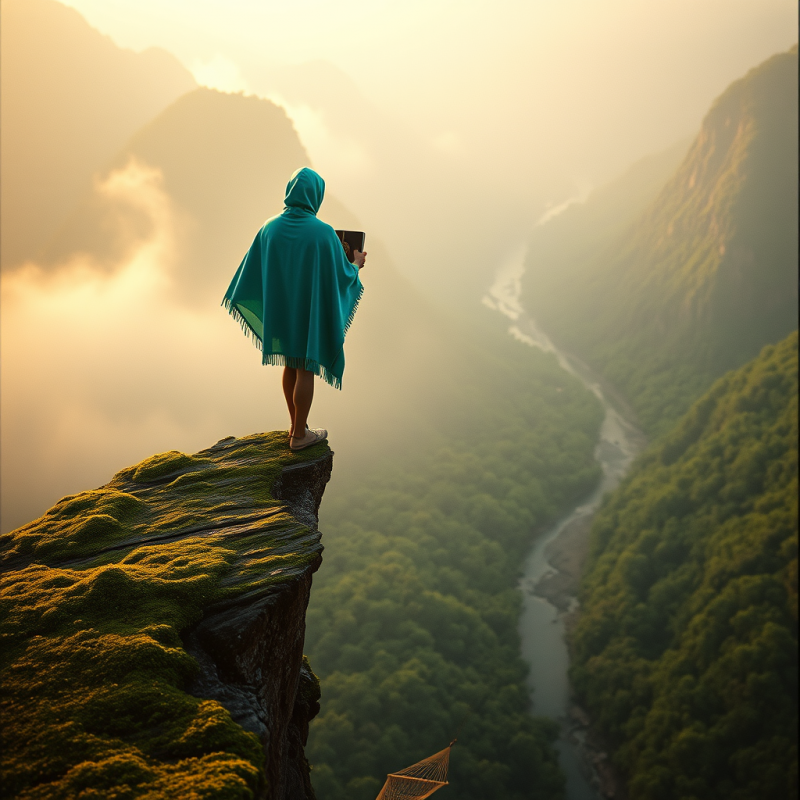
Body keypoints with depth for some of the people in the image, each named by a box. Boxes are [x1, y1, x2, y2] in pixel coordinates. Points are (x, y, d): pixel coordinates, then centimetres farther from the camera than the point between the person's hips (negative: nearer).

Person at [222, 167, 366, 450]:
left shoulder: (270, 228, -7)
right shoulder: (324, 232, -21)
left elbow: (250, 270, 1)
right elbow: (342, 276, -11)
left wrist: (237, 298, 19)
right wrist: (357, 265, 9)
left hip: (282, 310, 5)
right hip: (312, 312, -5)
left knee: (291, 366, 21)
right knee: (306, 371, 7)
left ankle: (296, 424, 32)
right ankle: (299, 435, 16)